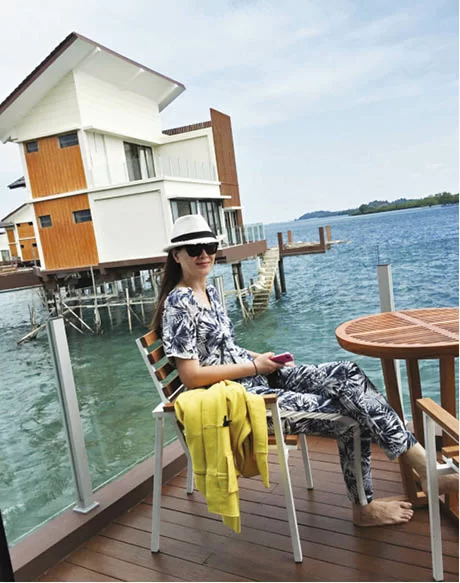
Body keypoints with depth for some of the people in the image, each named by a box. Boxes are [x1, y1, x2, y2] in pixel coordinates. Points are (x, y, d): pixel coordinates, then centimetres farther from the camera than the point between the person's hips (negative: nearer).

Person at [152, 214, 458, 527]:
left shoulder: (209, 290, 11)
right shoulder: (179, 304, -15)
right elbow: (192, 376, -19)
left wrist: (257, 356, 2)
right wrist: (256, 364, -13)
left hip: (256, 378, 8)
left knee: (348, 374, -10)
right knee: (348, 415, -12)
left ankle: (428, 468, -2)